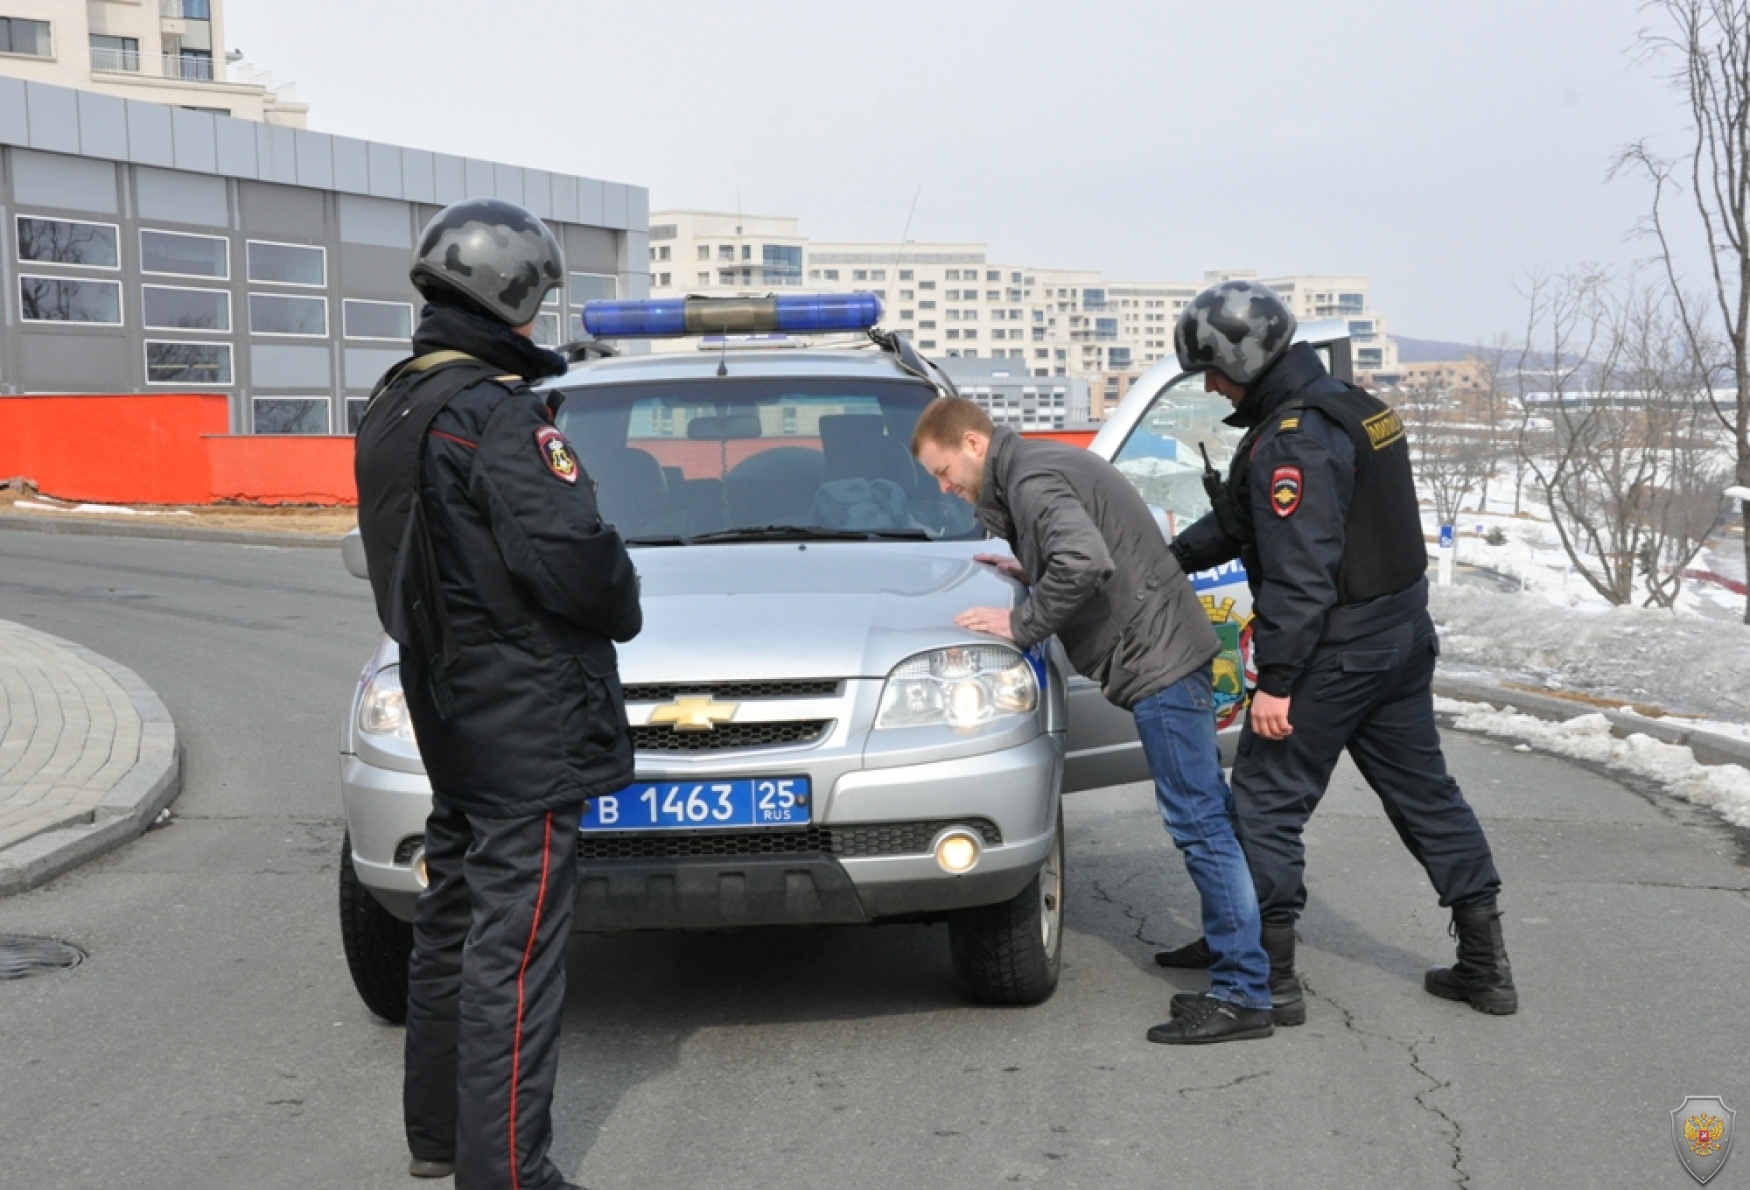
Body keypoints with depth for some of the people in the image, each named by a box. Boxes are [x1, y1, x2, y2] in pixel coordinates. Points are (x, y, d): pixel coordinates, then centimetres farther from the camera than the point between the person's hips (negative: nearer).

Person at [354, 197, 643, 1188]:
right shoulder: (496, 412, -18)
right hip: (526, 717, -10)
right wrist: (623, 610, -5)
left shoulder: (393, 408, 12)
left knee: (457, 914, 19)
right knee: (514, 941, -6)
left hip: (448, 707, 10)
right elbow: (567, 552, -25)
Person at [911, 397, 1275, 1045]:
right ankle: (1237, 944, 31)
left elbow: (1085, 560, -31)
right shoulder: (1045, 464, 17)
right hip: (1170, 648, 11)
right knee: (1209, 810, 18)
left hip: (1157, 658, -11)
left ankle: (1242, 995, -9)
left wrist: (1022, 621, -19)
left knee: (1199, 821, -10)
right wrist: (1029, 570, 18)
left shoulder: (1031, 480, -15)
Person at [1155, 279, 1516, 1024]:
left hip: (1336, 650, -10)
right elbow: (1245, 521, 20)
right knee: (1423, 791, 15)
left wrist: (1275, 678, -22)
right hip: (1403, 632, 10)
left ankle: (1267, 975, 6)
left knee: (1267, 800, 1)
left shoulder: (1291, 443, -20)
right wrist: (1171, 559, 19)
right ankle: (1486, 963, 20)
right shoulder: (1352, 407, 13)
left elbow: (1299, 574, -25)